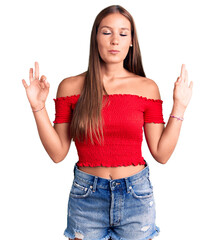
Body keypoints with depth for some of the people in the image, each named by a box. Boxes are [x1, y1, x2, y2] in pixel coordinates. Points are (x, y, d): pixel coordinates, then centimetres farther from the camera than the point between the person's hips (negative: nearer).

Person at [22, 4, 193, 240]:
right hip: (86, 196, 0)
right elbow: (58, 153, -3)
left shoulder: (147, 88, -2)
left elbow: (161, 154, -3)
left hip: (136, 197, 1)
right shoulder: (71, 87, -3)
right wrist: (38, 107, -10)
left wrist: (179, 106, -7)